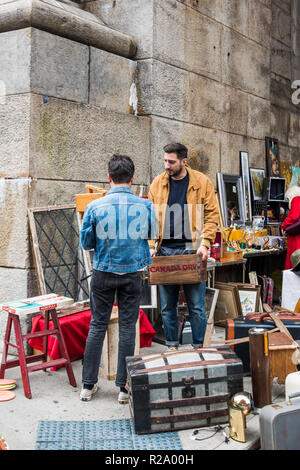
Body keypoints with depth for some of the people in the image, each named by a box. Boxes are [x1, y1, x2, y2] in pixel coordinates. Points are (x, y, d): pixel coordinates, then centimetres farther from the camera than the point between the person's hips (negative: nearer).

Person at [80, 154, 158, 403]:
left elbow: (86, 243, -1)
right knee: (127, 326, 8)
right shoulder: (145, 206, -8)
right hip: (133, 272, 0)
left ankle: (88, 385, 17)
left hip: (103, 272, 0)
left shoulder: (95, 207, -10)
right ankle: (124, 386, 14)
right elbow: (152, 234, 9)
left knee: (98, 325, 10)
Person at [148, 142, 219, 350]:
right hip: (165, 250, 3)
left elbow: (212, 216, 0)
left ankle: (199, 346, 17)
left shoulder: (202, 182, 0)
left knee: (196, 304, 3)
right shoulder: (158, 183, 8)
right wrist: (151, 246, -1)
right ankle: (171, 345, 23)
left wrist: (204, 244, -11)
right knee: (167, 305, 9)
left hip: (192, 249, -3)